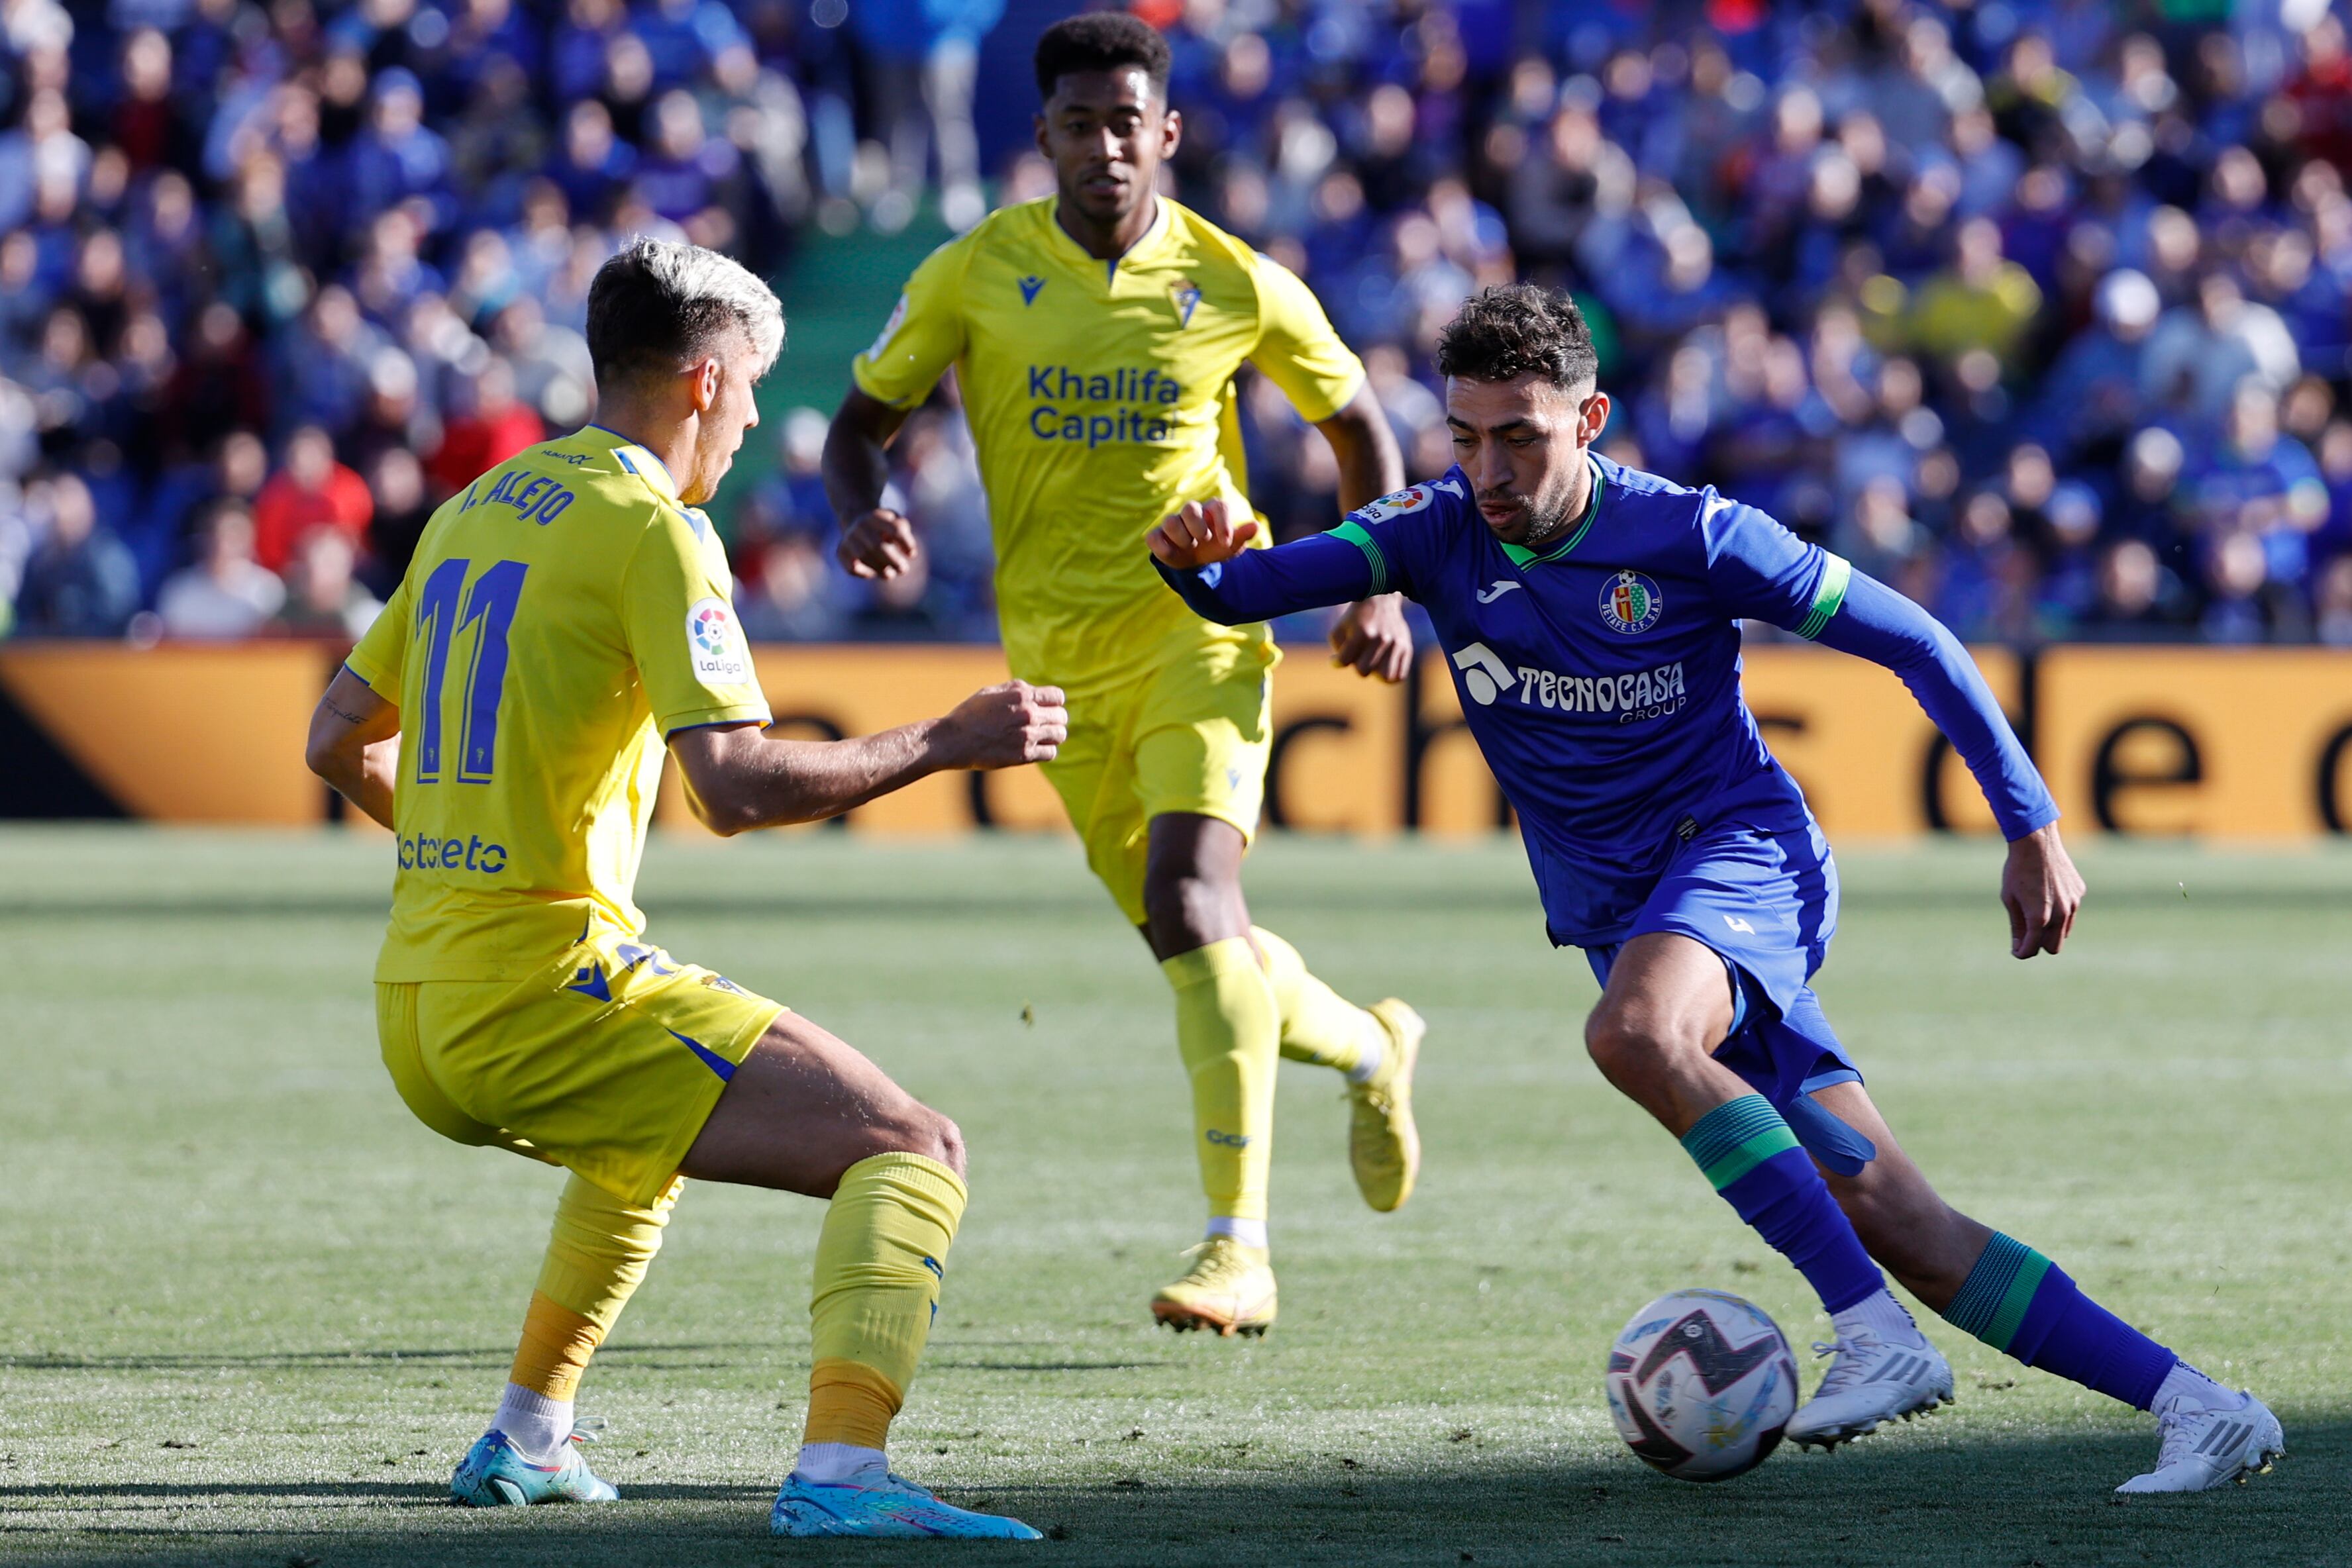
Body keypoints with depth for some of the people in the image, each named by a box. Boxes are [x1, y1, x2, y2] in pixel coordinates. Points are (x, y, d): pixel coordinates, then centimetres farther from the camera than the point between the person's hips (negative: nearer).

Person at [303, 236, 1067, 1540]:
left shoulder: (473, 511, 17)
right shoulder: (651, 528, -7)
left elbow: (336, 740, 25)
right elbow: (735, 787, -18)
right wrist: (949, 743, -9)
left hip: (413, 1013, 9)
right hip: (543, 986, -9)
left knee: (647, 1139, 40)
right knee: (912, 1152, -12)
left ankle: (527, 1437, 37)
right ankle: (838, 1471, -32)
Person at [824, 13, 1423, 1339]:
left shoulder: (1238, 286, -4)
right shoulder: (974, 275, -3)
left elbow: (1357, 426, 9)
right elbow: (864, 422, 5)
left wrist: (1381, 594, -4)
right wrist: (865, 514, -18)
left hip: (1202, 620, -3)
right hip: (1059, 647, 3)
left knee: (1191, 888, -25)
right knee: (1191, 939, 11)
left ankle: (1239, 1243, -28)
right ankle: (1368, 1048, 45)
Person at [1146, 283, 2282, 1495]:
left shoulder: (1686, 535, -12)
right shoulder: (1440, 534, 0)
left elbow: (1910, 640, -5)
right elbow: (1255, 589, -11)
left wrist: (2031, 825, -5)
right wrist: (1196, 561, -35)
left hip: (1743, 850, -5)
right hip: (1621, 916, 5)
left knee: (1632, 1030, -38)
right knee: (1894, 1226, -6)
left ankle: (1878, 1336, -34)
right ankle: (2198, 1408, -4)